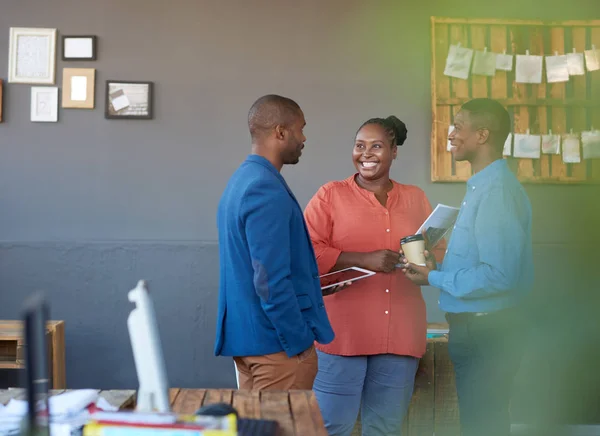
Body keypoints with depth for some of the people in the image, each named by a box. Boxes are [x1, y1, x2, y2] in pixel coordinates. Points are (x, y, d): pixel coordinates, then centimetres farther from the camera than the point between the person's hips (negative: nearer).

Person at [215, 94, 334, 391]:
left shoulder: (240, 180, 13)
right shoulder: (267, 191, -19)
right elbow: (271, 281, -23)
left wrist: (309, 284, 21)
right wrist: (300, 343, -17)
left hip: (244, 335, 10)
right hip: (278, 343, -10)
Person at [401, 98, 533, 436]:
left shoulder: (497, 191, -21)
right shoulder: (483, 186, 11)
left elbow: (498, 276, -27)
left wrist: (434, 278, -16)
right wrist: (438, 266, 5)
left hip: (487, 332, -10)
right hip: (476, 328, 10)